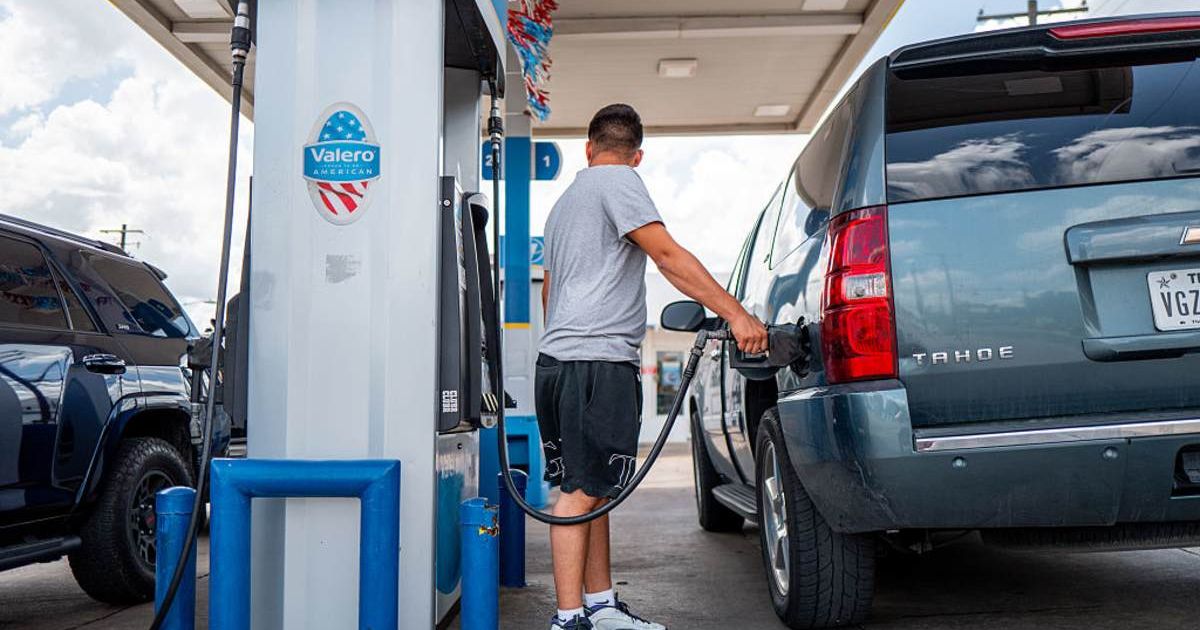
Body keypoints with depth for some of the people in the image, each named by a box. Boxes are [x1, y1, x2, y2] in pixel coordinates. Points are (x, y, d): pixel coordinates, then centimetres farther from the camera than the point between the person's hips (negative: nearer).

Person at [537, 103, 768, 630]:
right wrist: (735, 314, -16)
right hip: (597, 361, -9)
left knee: (590, 489, 12)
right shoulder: (618, 181, -1)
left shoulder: (564, 203, 27)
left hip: (560, 357, 9)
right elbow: (668, 256, -13)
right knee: (582, 492, -9)